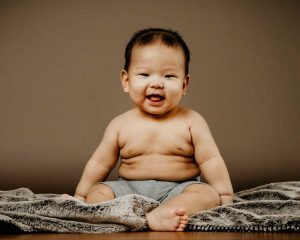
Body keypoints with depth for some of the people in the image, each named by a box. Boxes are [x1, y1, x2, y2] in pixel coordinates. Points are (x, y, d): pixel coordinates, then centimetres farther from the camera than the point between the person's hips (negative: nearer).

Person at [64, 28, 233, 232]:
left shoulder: (192, 122, -2)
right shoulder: (121, 125, 2)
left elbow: (211, 161, -1)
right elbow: (100, 164, 10)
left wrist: (225, 194, -8)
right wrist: (80, 197, 11)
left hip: (178, 191, -2)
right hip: (130, 190, 2)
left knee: (208, 194, -28)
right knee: (97, 192, -18)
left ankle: (155, 216, -47)